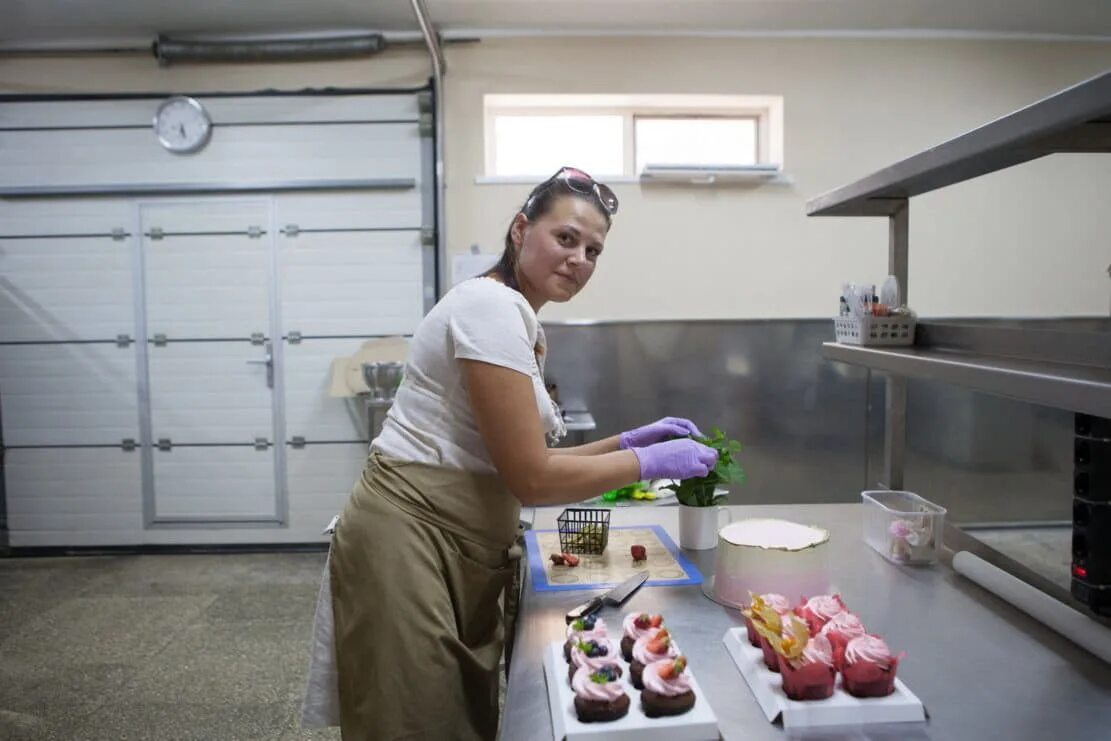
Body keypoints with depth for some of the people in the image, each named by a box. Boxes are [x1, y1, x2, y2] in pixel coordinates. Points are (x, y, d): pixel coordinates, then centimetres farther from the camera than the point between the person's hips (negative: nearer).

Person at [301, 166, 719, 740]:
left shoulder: (515, 317, 14)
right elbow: (532, 479, -19)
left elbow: (526, 461, 12)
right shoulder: (491, 304, -17)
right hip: (410, 545, -10)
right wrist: (649, 462, -10)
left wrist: (626, 441, 6)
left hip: (458, 552, 10)